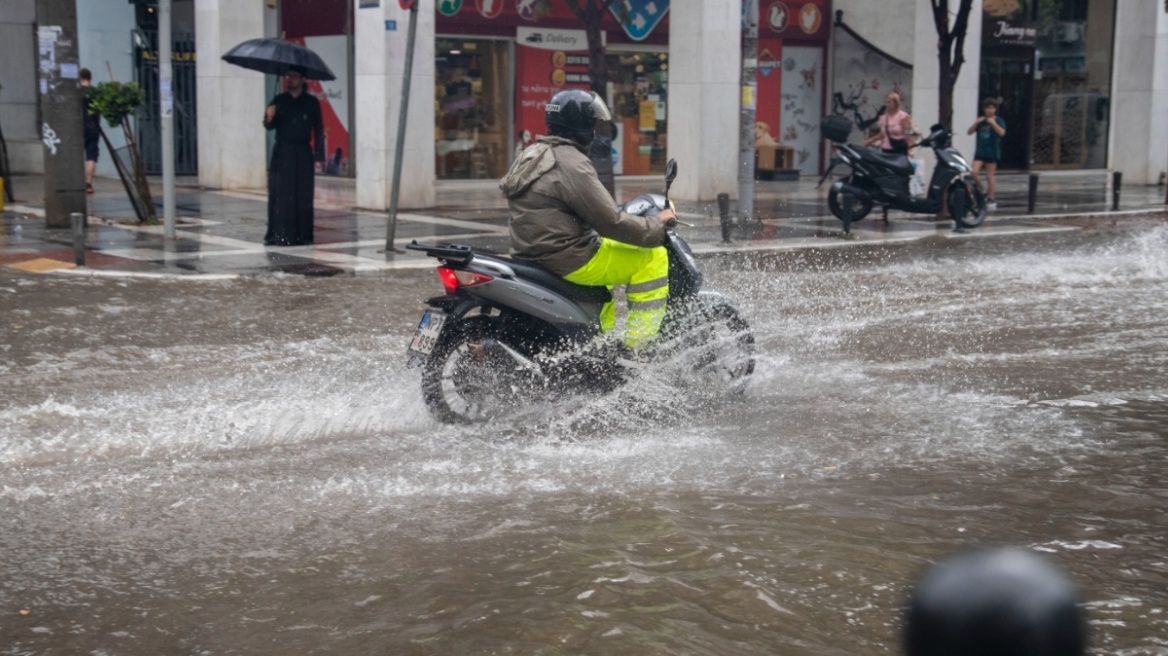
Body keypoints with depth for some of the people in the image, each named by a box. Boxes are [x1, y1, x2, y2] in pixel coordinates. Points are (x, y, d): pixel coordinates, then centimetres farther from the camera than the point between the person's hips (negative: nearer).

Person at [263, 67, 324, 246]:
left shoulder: (311, 102, 3)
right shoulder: (279, 101, 7)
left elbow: (318, 130, 2)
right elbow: (269, 126, 5)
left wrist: (319, 156, -3)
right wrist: (269, 117, -19)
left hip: (303, 153, -1)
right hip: (282, 152, 1)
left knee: (302, 196, -1)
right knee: (280, 194, -3)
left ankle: (302, 234, 5)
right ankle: (278, 234, 0)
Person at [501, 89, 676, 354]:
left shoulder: (534, 155, 14)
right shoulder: (571, 163, -17)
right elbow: (610, 222, -19)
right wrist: (657, 225, -6)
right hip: (567, 259, -10)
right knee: (654, 258, -6)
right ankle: (637, 346, -6)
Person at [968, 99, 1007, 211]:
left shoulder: (999, 121, -1)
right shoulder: (981, 120, 11)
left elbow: (1002, 132, -18)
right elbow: (970, 131, 6)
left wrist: (993, 123, -23)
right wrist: (976, 122, -9)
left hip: (992, 152, -4)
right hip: (980, 151, 4)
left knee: (990, 176, 0)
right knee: (973, 173, -11)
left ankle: (991, 199, 9)